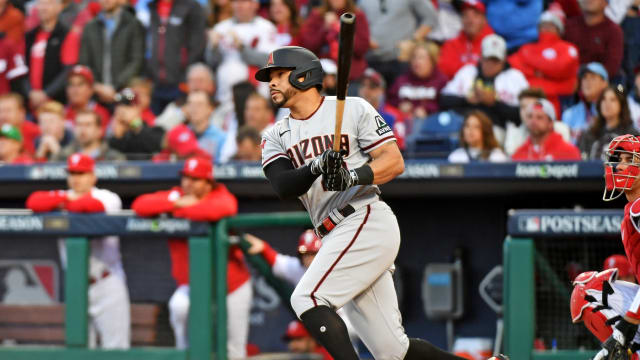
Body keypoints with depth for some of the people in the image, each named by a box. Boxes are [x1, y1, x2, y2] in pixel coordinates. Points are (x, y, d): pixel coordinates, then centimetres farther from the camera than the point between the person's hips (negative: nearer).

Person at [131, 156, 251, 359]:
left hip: (232, 285, -2)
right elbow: (139, 205, -15)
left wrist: (183, 210, -24)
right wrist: (176, 203, -23)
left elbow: (219, 209, -38)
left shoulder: (222, 197, -13)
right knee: (179, 305, -32)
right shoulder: (174, 196, -3)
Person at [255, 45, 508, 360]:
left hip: (368, 221, -6)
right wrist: (316, 167, -24)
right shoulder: (276, 136, 14)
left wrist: (353, 176, -23)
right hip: (337, 238, 6)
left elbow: (394, 162, -6)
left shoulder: (353, 109, 1)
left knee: (306, 299, -23)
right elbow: (282, 187, -4)